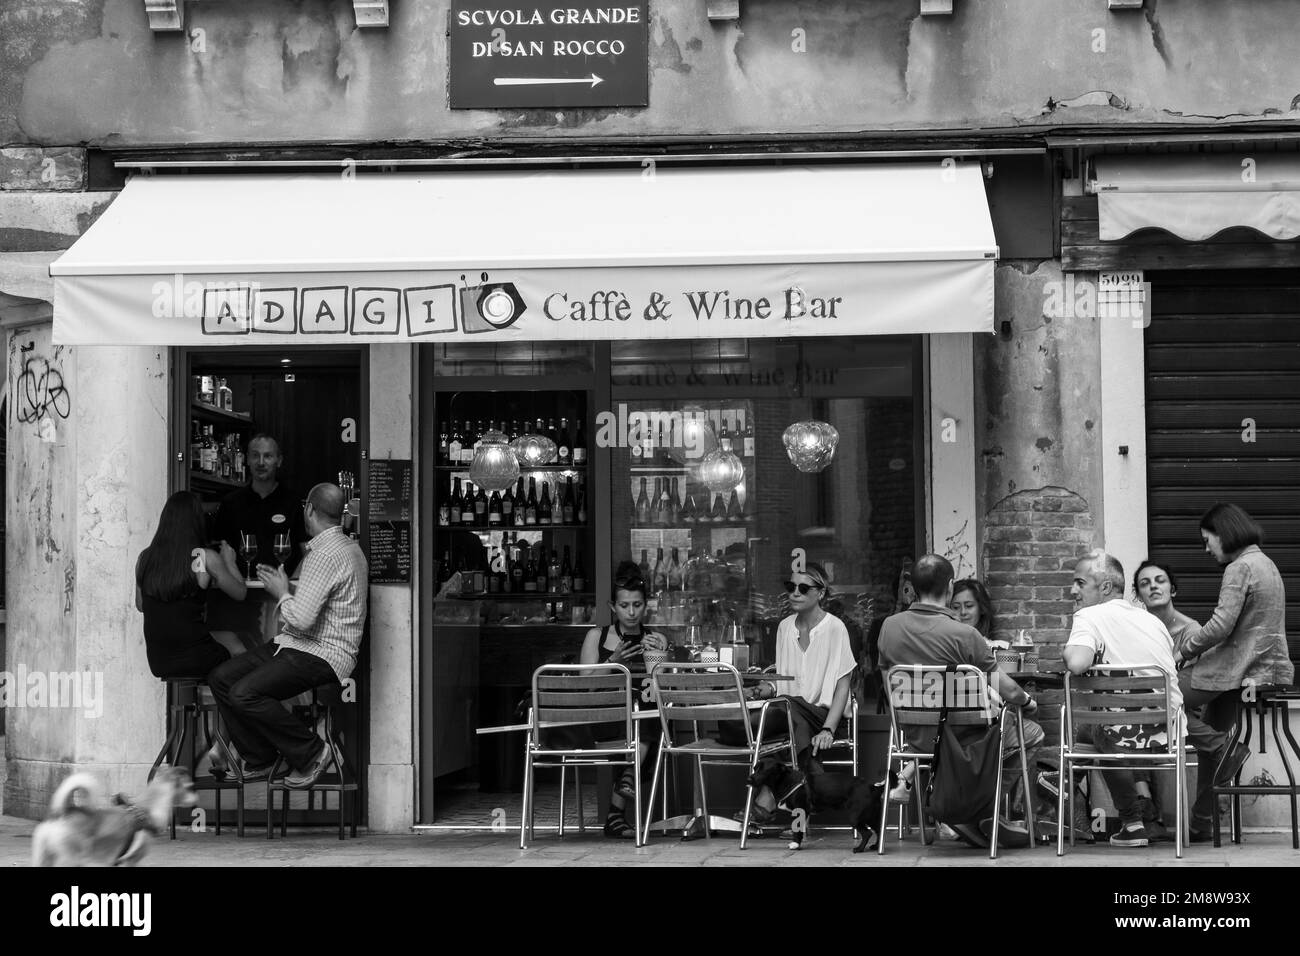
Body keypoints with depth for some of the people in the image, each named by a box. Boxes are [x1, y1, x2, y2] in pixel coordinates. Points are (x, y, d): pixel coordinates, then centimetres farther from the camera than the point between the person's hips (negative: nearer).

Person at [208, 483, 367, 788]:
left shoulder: (327, 555, -19)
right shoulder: (347, 546, 15)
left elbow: (301, 618, -25)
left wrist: (281, 593, -7)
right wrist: (282, 583, 13)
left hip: (322, 654, -11)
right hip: (296, 644, 11)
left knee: (244, 694, -24)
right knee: (220, 678, 4)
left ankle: (311, 753, -8)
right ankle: (258, 761, 11)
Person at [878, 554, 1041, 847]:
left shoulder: (890, 626, -7)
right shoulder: (964, 634, -22)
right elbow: (1002, 690, -14)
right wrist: (1027, 702, 8)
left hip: (916, 735, 6)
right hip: (961, 735, -6)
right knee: (1031, 733, 17)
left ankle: (910, 777, 17)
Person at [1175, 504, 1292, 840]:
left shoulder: (1240, 568, -14)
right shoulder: (1265, 563, 18)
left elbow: (1221, 626, -21)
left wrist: (1183, 652, -9)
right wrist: (1197, 634, 15)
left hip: (1237, 669, -10)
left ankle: (1228, 748, -11)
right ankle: (1201, 823, 16)